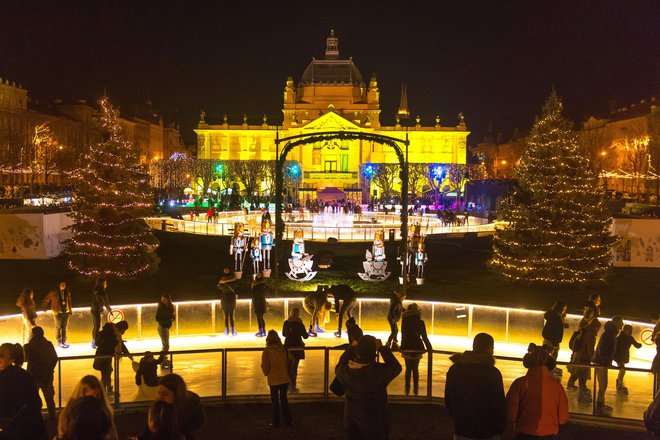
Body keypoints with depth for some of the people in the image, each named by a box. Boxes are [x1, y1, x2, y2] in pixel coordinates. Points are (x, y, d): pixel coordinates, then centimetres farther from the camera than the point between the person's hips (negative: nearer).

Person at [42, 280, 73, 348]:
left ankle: (64, 341, 12)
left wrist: (70, 310, 11)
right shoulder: (54, 293, -7)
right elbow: (46, 301, 0)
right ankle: (59, 341, 6)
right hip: (58, 312, -3)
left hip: (66, 312, 3)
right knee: (59, 327, -1)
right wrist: (52, 309, -2)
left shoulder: (67, 292, 6)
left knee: (65, 327, 5)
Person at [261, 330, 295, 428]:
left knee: (275, 401, 10)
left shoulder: (266, 351, -16)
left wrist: (266, 373, 7)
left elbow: (265, 366, -14)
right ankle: (287, 421, 20)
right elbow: (291, 360, 2)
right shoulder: (284, 349, -6)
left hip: (273, 380, -3)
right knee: (284, 399, 16)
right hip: (285, 378, 3)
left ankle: (276, 422, 16)